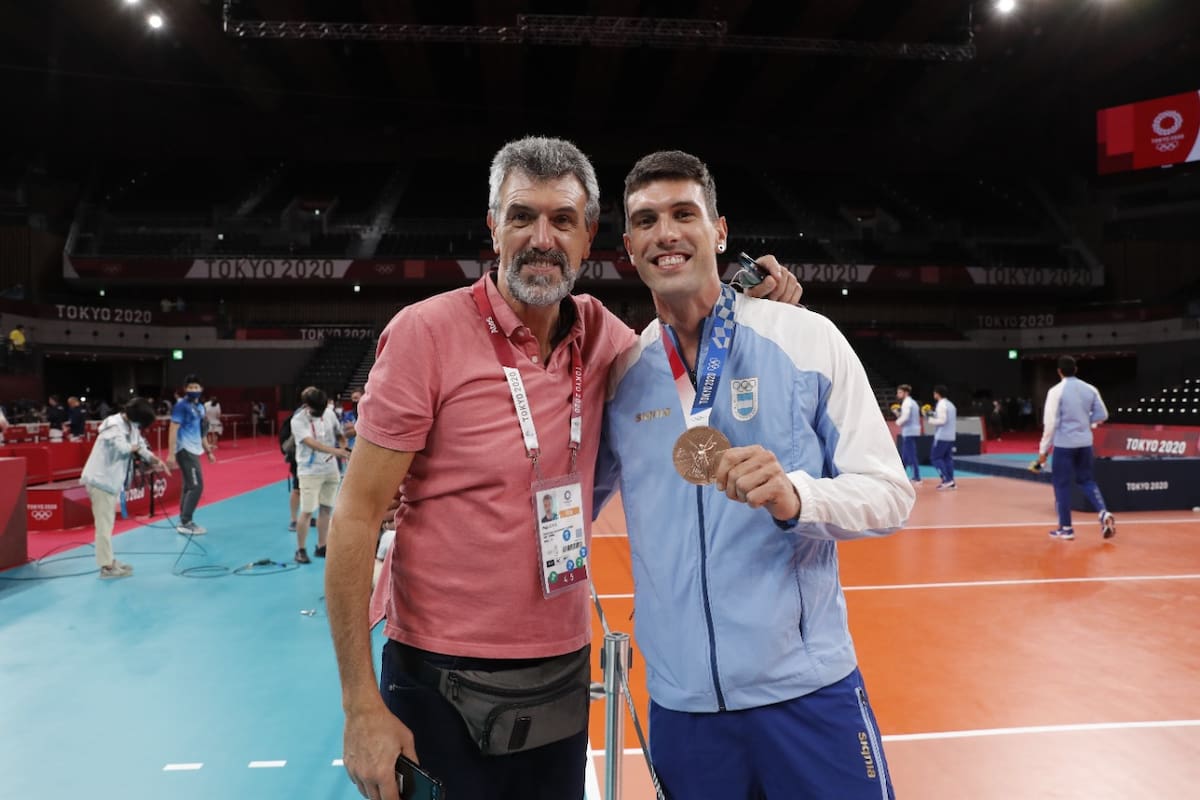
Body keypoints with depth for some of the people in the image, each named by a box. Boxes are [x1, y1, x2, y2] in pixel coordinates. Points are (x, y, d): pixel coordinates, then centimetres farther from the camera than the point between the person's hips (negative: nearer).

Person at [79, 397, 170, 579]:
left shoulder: (131, 426, 8)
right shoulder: (114, 425, -19)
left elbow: (141, 446, 13)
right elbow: (122, 448, -34)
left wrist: (154, 460, -4)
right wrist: (135, 447, -13)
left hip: (112, 479, 9)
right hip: (101, 479, -9)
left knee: (108, 523, 16)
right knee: (104, 523, -5)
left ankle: (109, 560, 25)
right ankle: (106, 566, -1)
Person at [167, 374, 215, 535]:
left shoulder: (200, 407, 15)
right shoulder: (181, 405, -11)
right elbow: (173, 429, -15)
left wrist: (209, 451, 24)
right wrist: (171, 453, -21)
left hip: (193, 450, 9)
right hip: (185, 450, -9)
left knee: (189, 486, 12)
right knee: (196, 486, -10)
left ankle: (184, 521, 19)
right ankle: (186, 523, -4)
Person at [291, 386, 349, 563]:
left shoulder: (329, 413, 0)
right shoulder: (298, 420, -15)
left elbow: (339, 434, 12)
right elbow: (311, 443, -28)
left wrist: (343, 448, -10)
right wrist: (334, 451, -40)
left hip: (331, 470, 5)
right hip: (310, 472, -5)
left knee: (326, 509, 10)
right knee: (307, 512, -5)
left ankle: (321, 547, 21)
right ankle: (301, 549, 9)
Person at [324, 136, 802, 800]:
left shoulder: (599, 333, -2)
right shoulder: (425, 332, -15)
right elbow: (357, 515, -13)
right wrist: (361, 702, -15)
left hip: (565, 667, 5)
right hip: (442, 677, -4)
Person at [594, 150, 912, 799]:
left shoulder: (806, 337, -5)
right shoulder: (620, 373, 2)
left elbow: (889, 493, -6)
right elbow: (580, 498, 15)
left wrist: (795, 496, -23)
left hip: (807, 691, -2)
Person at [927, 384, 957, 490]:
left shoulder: (941, 404, -13)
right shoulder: (951, 404, 16)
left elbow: (942, 420, -21)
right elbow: (954, 421, 19)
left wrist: (931, 420, -9)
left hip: (942, 436, -9)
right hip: (951, 436, 9)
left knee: (935, 457, -3)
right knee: (947, 458, 10)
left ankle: (947, 479, -11)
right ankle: (951, 482, 7)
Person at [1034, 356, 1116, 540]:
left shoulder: (1056, 391, -12)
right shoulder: (1090, 389, 2)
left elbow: (1051, 422, -13)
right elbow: (1102, 415, 8)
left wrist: (1043, 449, -7)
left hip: (1064, 444, -5)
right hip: (1085, 443, 5)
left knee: (1062, 484, 5)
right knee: (1086, 480, 20)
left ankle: (1066, 528, 10)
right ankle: (1104, 513, 0)